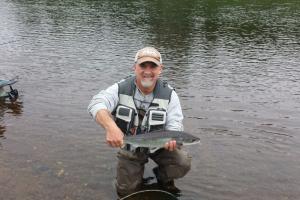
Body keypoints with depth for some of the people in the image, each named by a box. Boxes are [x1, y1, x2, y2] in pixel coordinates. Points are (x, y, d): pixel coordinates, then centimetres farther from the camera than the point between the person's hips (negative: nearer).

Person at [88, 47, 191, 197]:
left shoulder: (169, 95, -15)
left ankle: (164, 178, 11)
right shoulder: (121, 89, -18)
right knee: (126, 191, 3)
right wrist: (110, 126, -56)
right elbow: (96, 104, -34)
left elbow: (174, 126, -19)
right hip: (129, 147, 0)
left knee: (183, 163, -23)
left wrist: (171, 139, -44)